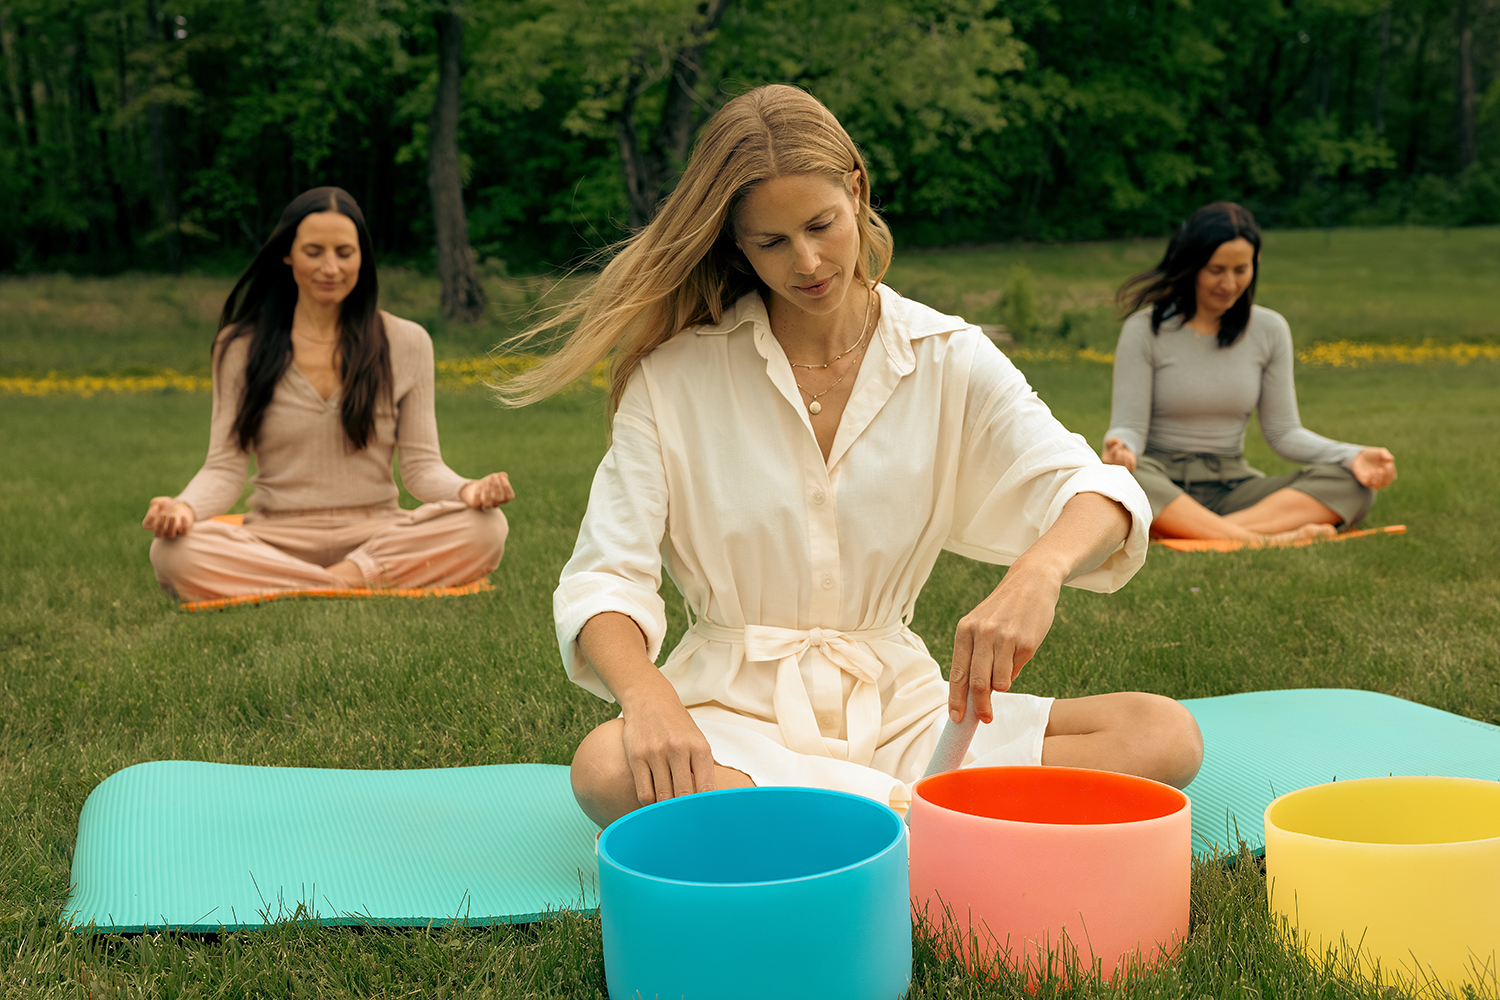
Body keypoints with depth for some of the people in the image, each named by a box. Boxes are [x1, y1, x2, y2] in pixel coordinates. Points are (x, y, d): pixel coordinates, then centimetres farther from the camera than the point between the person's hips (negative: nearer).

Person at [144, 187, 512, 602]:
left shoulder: (405, 342, 8)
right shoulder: (240, 346, 7)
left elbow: (420, 465, 6)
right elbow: (225, 468, 3)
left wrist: (466, 489, -18)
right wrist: (185, 506, -20)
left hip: (376, 534, 0)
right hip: (276, 537, 0)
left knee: (486, 528, -29)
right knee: (173, 551, -32)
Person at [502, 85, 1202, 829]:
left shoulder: (948, 360, 2)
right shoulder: (675, 375, -2)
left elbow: (1094, 488, -8)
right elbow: (605, 575, -8)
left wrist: (1039, 571, -33)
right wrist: (650, 699, -30)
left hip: (896, 697, 3)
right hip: (737, 705, -2)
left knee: (1164, 736, -19)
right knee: (606, 769, -36)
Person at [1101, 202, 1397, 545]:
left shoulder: (1270, 330, 8)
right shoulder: (1145, 330, -3)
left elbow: (1283, 431, 7)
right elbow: (1129, 427, -6)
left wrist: (1352, 455, -12)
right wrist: (1120, 448, -32)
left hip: (1231, 487, 4)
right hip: (1163, 482, -4)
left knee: (1353, 485, -20)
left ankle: (1200, 531, -36)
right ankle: (1255, 540, -42)